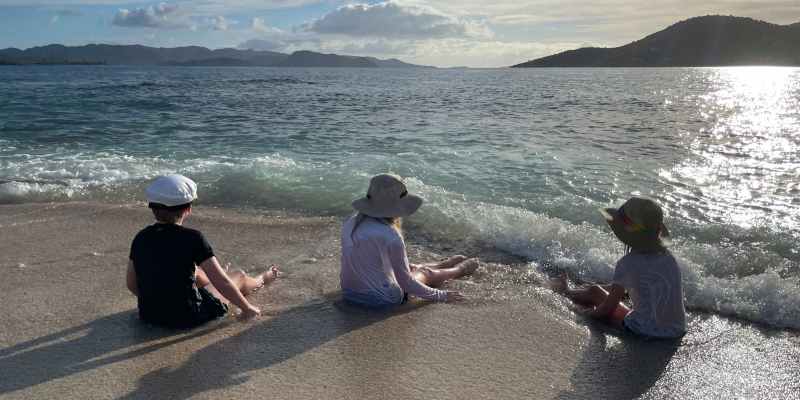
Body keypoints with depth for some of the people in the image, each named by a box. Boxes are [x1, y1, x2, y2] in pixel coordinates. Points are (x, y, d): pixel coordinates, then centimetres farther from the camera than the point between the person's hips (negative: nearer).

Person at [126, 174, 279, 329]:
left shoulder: (140, 239, -4)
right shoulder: (192, 238, -19)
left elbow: (131, 284, 6)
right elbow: (221, 282, -17)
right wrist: (247, 308, -2)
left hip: (148, 315, 6)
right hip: (187, 318, -5)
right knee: (239, 276, 18)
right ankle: (261, 280, 54)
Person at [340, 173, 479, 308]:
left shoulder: (351, 222, -4)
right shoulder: (391, 236, -27)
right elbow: (406, 282, -18)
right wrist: (440, 295, -4)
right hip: (382, 299, -6)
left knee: (415, 268, 29)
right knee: (427, 273, 20)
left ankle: (446, 264, 57)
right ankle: (460, 269, 50)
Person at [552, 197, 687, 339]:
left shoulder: (628, 263, -18)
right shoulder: (668, 257, 1)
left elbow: (609, 308, -9)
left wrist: (591, 313, 10)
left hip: (645, 332, -6)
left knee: (594, 292, 15)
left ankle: (566, 292, 48)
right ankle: (568, 291, 52)